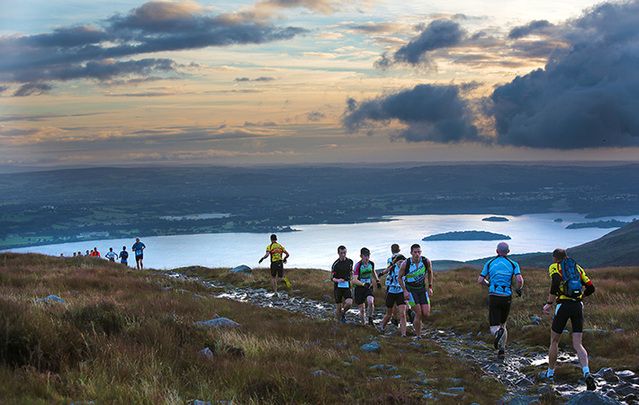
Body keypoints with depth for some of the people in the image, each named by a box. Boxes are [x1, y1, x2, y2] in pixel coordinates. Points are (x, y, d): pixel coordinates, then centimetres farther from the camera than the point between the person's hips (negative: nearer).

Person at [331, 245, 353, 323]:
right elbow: (332, 278, -8)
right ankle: (338, 322, 20)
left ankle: (343, 312, 10)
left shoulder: (350, 261, 2)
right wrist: (338, 280, -27)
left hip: (347, 286, 2)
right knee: (338, 307, 1)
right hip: (338, 287, -2)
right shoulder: (335, 264, -9)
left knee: (349, 303, -20)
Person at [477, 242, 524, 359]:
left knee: (494, 327, -1)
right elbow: (520, 280, -11)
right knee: (503, 323, 21)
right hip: (507, 297, 1)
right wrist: (519, 289, 10)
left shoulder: (490, 263, 6)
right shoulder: (513, 264, 3)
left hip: (493, 296, -1)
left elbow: (480, 280, 4)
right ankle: (502, 350, 10)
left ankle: (498, 332, -37)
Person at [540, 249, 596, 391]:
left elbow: (556, 283, -17)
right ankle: (587, 374, -21)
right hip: (578, 306, 4)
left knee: (554, 341, 15)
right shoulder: (577, 268, 19)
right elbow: (590, 288, 12)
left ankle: (550, 373, 26)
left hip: (563, 306, -3)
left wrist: (549, 303, -10)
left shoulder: (554, 267, 5)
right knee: (578, 344, 1)